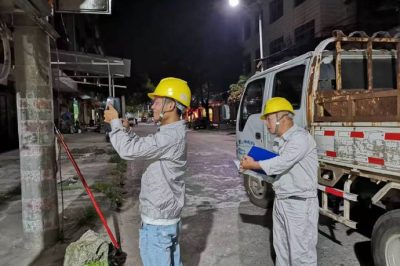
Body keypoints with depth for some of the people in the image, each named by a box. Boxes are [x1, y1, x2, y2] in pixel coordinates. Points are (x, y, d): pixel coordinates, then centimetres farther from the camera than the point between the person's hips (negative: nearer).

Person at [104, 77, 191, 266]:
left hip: (158, 219, -10)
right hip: (168, 215, 10)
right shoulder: (172, 132, 9)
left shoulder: (171, 136, -25)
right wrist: (124, 128, 8)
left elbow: (128, 150, -27)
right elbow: (140, 146, 18)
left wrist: (115, 122, -12)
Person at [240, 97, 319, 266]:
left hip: (300, 203, -9)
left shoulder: (300, 138, -17)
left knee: (300, 252, 1)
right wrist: (253, 166, 2)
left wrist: (254, 165, -14)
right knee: (281, 248, 19)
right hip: (280, 202, 9)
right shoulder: (279, 141, 12)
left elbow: (281, 163, -25)